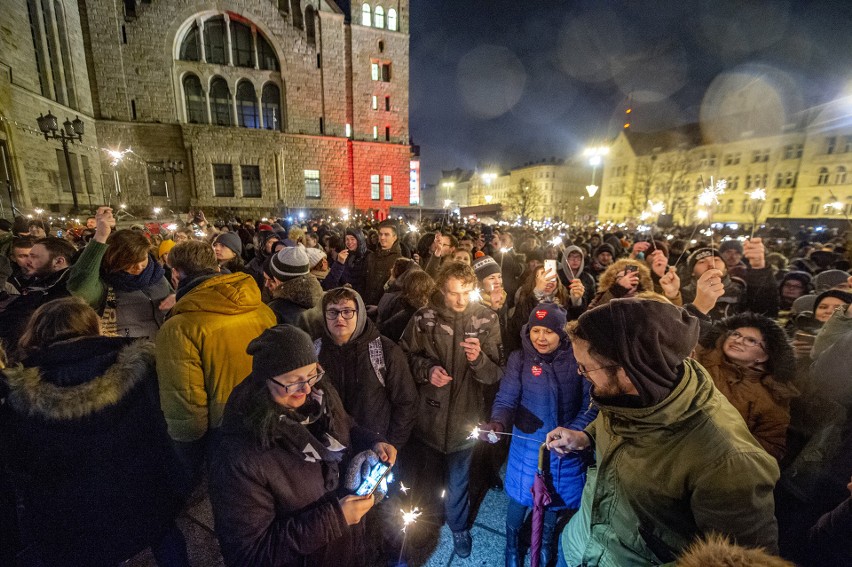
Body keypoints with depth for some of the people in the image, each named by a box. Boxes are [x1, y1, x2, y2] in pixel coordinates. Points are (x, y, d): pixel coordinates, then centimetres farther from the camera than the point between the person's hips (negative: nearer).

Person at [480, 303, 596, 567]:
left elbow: (591, 403, -10)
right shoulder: (519, 359, -12)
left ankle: (546, 540, 55)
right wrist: (498, 423, -35)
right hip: (528, 444, 0)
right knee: (520, 498, 17)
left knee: (555, 498, 23)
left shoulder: (576, 360, -13)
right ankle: (512, 545, 48)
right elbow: (506, 398, -16)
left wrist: (573, 431, -25)